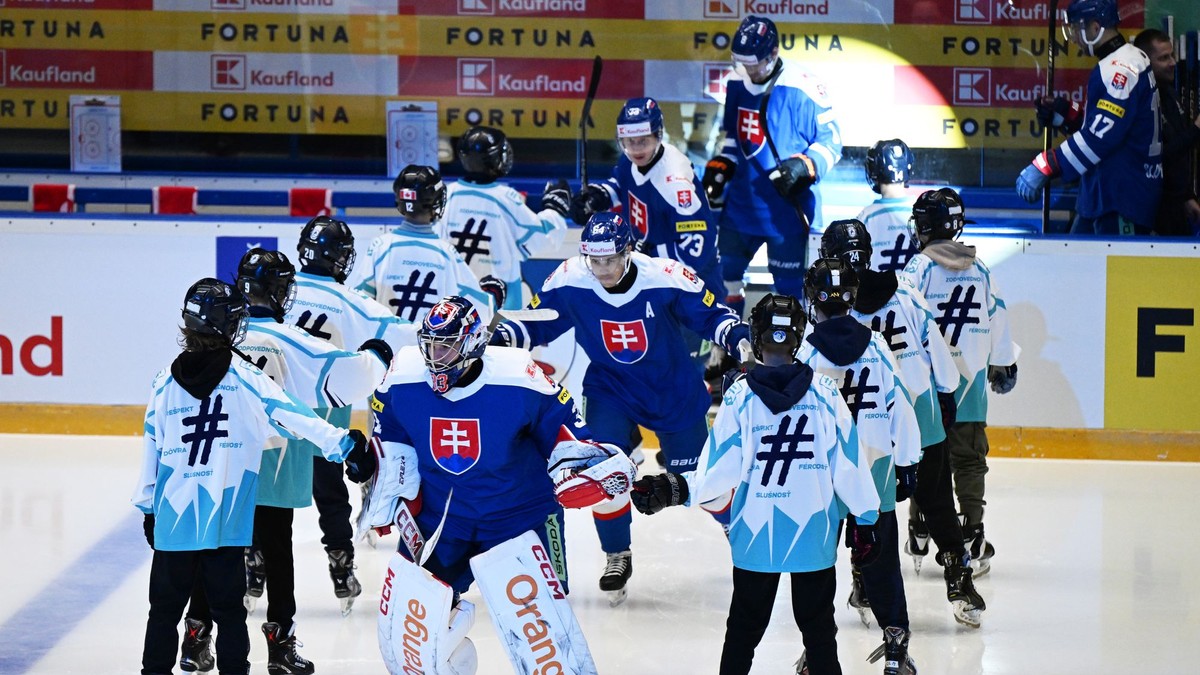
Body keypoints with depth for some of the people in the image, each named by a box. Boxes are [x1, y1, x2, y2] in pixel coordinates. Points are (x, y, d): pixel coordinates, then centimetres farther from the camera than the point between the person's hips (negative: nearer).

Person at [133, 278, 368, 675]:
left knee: (166, 605, 12)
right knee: (228, 608, 6)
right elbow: (291, 416, -13)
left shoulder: (166, 382, 2)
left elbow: (151, 449, 6)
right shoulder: (245, 378, -7)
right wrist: (343, 444, -11)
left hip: (173, 519, 2)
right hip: (225, 523, -2)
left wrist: (147, 508, 15)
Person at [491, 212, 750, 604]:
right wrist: (502, 337, -24)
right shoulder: (568, 282, -21)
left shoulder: (665, 278, -26)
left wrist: (737, 335, -32)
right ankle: (617, 557, 6)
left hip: (674, 391, -1)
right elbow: (537, 322, -6)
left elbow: (710, 314, -13)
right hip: (608, 390, 1)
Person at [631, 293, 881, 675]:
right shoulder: (824, 393, -8)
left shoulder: (741, 395, -10)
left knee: (744, 627, 13)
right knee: (818, 625, 11)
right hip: (814, 536, 0)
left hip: (756, 534, 0)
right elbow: (848, 463, -5)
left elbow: (721, 468, -11)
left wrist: (675, 490, -1)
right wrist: (864, 521, 3)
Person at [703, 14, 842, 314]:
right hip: (741, 202, 6)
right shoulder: (737, 84, 3)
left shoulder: (803, 88, -17)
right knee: (725, 272, 13)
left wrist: (804, 166, -26)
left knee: (788, 285, 0)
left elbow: (831, 142, -11)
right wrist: (720, 167, 7)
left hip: (787, 208, -6)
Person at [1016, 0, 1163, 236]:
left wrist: (1045, 167, -26)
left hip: (1124, 196, -11)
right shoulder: (1117, 65, 16)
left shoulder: (1122, 69, -18)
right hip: (1102, 193, 11)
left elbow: (1100, 136, -27)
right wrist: (1063, 114, 10)